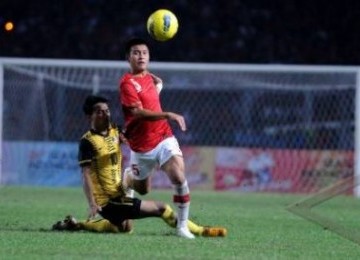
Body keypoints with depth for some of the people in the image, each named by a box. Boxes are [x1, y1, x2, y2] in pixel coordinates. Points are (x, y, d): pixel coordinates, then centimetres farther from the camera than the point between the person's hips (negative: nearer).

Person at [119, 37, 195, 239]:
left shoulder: (148, 77, 7)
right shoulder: (127, 83, -15)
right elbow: (138, 112, -28)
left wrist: (158, 85, 12)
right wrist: (167, 115, -38)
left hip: (163, 137, 4)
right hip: (141, 145, -4)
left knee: (179, 178, -19)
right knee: (142, 189, 15)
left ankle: (183, 225, -8)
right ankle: (128, 176, 54)